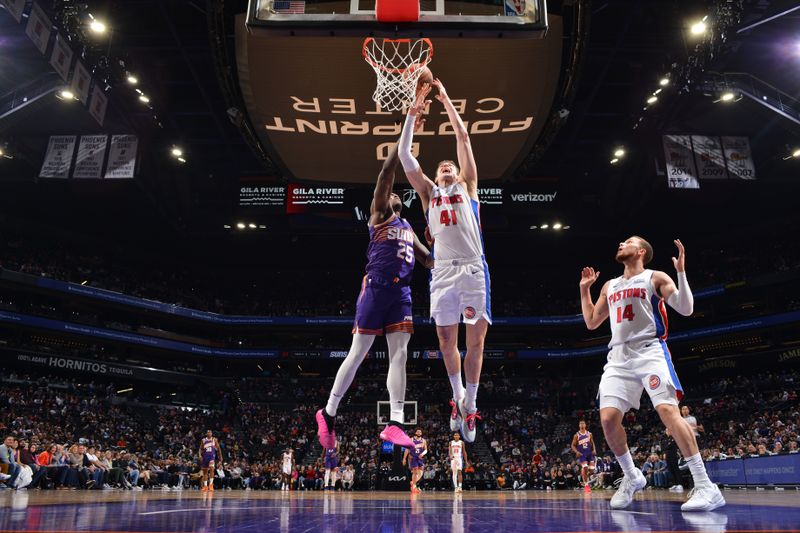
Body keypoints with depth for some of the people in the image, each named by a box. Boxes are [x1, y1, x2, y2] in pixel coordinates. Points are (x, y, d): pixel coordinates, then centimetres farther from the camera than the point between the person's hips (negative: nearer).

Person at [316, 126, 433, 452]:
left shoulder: (408, 228, 26)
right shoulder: (378, 213, 6)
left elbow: (428, 259, 31)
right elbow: (386, 174, -5)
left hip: (401, 292, 6)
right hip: (376, 288, -6)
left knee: (400, 355, -4)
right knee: (358, 354, -2)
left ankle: (394, 424, -6)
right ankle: (328, 413, 11)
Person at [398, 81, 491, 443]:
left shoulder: (467, 186, 19)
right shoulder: (429, 192, 22)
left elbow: (463, 137, 15)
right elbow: (405, 155, 14)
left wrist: (445, 99, 19)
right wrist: (414, 111, 12)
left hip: (473, 269, -1)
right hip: (443, 272, 1)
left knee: (476, 338, 0)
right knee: (446, 338, 1)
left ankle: (470, 404, 12)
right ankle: (457, 397, 22)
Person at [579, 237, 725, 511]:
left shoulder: (655, 278, 6)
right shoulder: (610, 286, 22)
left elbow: (686, 309, -4)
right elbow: (591, 322, 27)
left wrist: (681, 272, -13)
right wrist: (584, 288, 24)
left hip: (649, 351, -5)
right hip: (618, 356, 5)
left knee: (667, 410, -22)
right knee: (608, 418, -7)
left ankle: (706, 487, -18)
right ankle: (632, 477, 13)